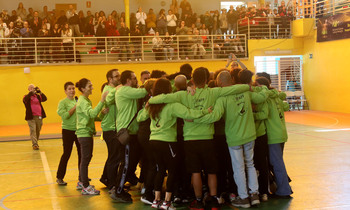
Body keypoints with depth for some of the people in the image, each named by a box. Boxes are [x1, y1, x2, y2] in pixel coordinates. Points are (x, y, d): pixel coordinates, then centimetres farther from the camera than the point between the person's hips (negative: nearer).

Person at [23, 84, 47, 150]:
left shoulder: (38, 96, 12)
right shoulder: (27, 97, 2)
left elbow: (45, 99, -2)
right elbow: (25, 99, -21)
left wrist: (40, 92, -14)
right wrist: (31, 92, -23)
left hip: (39, 116, 4)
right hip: (31, 117, -4)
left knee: (38, 130, 10)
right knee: (33, 130, -11)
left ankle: (35, 143, 26)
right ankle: (34, 144, -14)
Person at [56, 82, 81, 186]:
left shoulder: (78, 101, 9)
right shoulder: (63, 102, -6)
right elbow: (65, 116, -19)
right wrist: (74, 107, -19)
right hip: (68, 130, -5)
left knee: (81, 153, 9)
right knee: (66, 154, -1)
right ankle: (59, 177, 10)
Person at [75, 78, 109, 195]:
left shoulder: (87, 100, 17)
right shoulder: (82, 101, -15)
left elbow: (92, 117, 17)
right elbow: (92, 113, -32)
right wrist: (102, 100, -36)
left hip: (88, 133, 10)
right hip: (84, 133, -10)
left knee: (86, 158, 16)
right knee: (85, 159, -8)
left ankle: (81, 182, 27)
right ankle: (85, 187, -5)